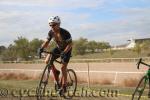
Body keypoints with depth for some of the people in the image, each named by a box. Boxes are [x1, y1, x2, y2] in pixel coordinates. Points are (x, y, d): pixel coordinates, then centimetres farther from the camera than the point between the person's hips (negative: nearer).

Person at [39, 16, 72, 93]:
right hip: (58, 48, 5)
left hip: (66, 50, -5)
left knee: (63, 68, -13)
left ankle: (63, 86, -2)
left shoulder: (65, 33, -31)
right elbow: (47, 42, -10)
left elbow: (70, 44, -28)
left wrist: (64, 52, -44)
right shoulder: (51, 32, -16)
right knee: (47, 61, -15)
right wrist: (42, 48, -31)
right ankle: (56, 72, 9)